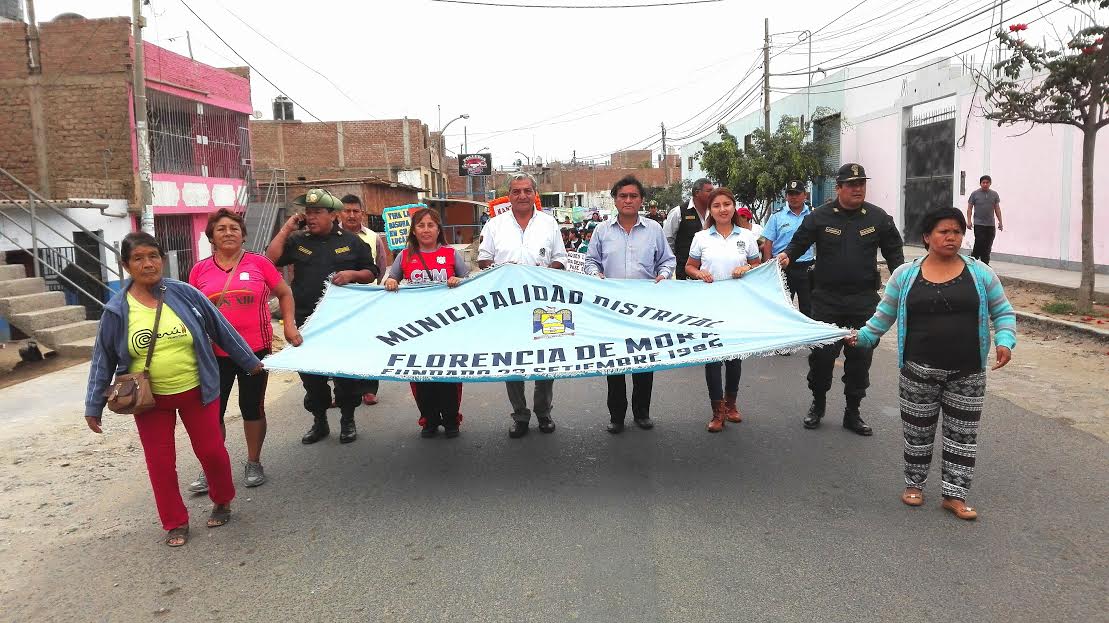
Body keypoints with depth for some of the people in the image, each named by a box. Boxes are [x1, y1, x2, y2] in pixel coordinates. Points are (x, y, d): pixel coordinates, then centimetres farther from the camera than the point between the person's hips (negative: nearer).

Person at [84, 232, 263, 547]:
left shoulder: (184, 293, -9)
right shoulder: (116, 310, -7)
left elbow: (221, 329, 0)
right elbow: (103, 360, 2)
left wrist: (250, 361, 6)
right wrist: (93, 406, 3)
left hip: (196, 391, 0)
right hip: (150, 398, 1)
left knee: (211, 450, 8)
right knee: (160, 461, 8)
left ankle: (222, 502, 34)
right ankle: (175, 523, 26)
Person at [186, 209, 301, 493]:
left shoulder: (259, 263, -3)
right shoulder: (200, 270, 1)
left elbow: (284, 294, 7)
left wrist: (290, 326, -1)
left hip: (256, 349, -1)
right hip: (215, 353, 1)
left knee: (252, 408, 11)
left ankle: (254, 464, 27)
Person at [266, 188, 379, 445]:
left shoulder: (351, 241, 5)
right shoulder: (297, 240, 7)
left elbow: (371, 273, 8)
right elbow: (270, 260, -6)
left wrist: (352, 274, -12)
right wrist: (286, 228, -6)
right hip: (307, 320, 2)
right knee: (311, 374, 9)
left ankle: (347, 421, 21)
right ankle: (319, 422, 24)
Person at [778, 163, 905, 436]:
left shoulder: (878, 217, 4)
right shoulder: (820, 216, -2)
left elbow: (894, 251, 11)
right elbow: (800, 241, 3)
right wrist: (788, 255, -19)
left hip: (864, 299, 2)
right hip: (827, 298, -1)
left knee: (860, 356, 7)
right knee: (822, 353, 3)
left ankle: (852, 412, 20)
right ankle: (817, 404, 25)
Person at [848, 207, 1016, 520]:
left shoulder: (980, 273, 1)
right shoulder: (905, 274, 0)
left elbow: (1003, 312, 6)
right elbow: (885, 314, 9)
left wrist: (1005, 341, -10)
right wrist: (864, 336, 1)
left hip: (967, 374, 1)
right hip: (919, 371, -1)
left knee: (962, 433, 6)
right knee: (917, 431, 9)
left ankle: (954, 495, 19)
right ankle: (914, 484, 30)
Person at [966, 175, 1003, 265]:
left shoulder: (994, 194, 9)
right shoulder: (975, 194, 0)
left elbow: (997, 209, 12)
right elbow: (969, 208, 1)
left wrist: (1000, 222, 8)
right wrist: (969, 221, -10)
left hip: (991, 225, 4)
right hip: (979, 224, -3)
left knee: (988, 247, 5)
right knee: (979, 244, -11)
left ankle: (985, 264, 11)